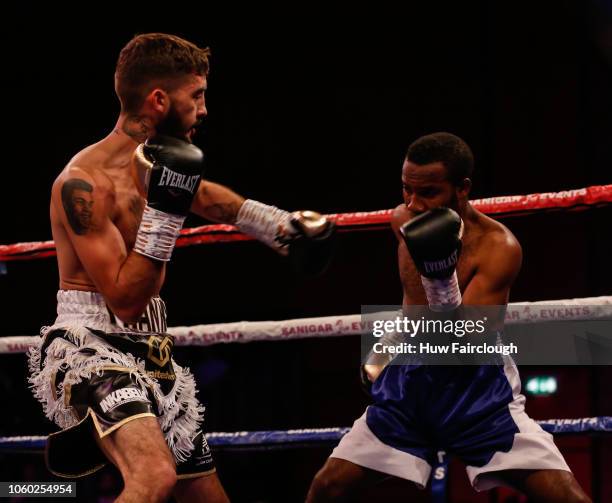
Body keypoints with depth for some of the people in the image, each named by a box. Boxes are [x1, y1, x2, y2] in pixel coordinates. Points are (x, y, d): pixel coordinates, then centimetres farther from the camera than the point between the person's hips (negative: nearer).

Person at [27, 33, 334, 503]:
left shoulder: (161, 160, 9)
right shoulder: (85, 182, -17)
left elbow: (208, 196, 32)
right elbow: (126, 299, -20)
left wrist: (281, 225, 30)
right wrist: (165, 210, -24)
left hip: (148, 352, 9)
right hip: (89, 346, -9)